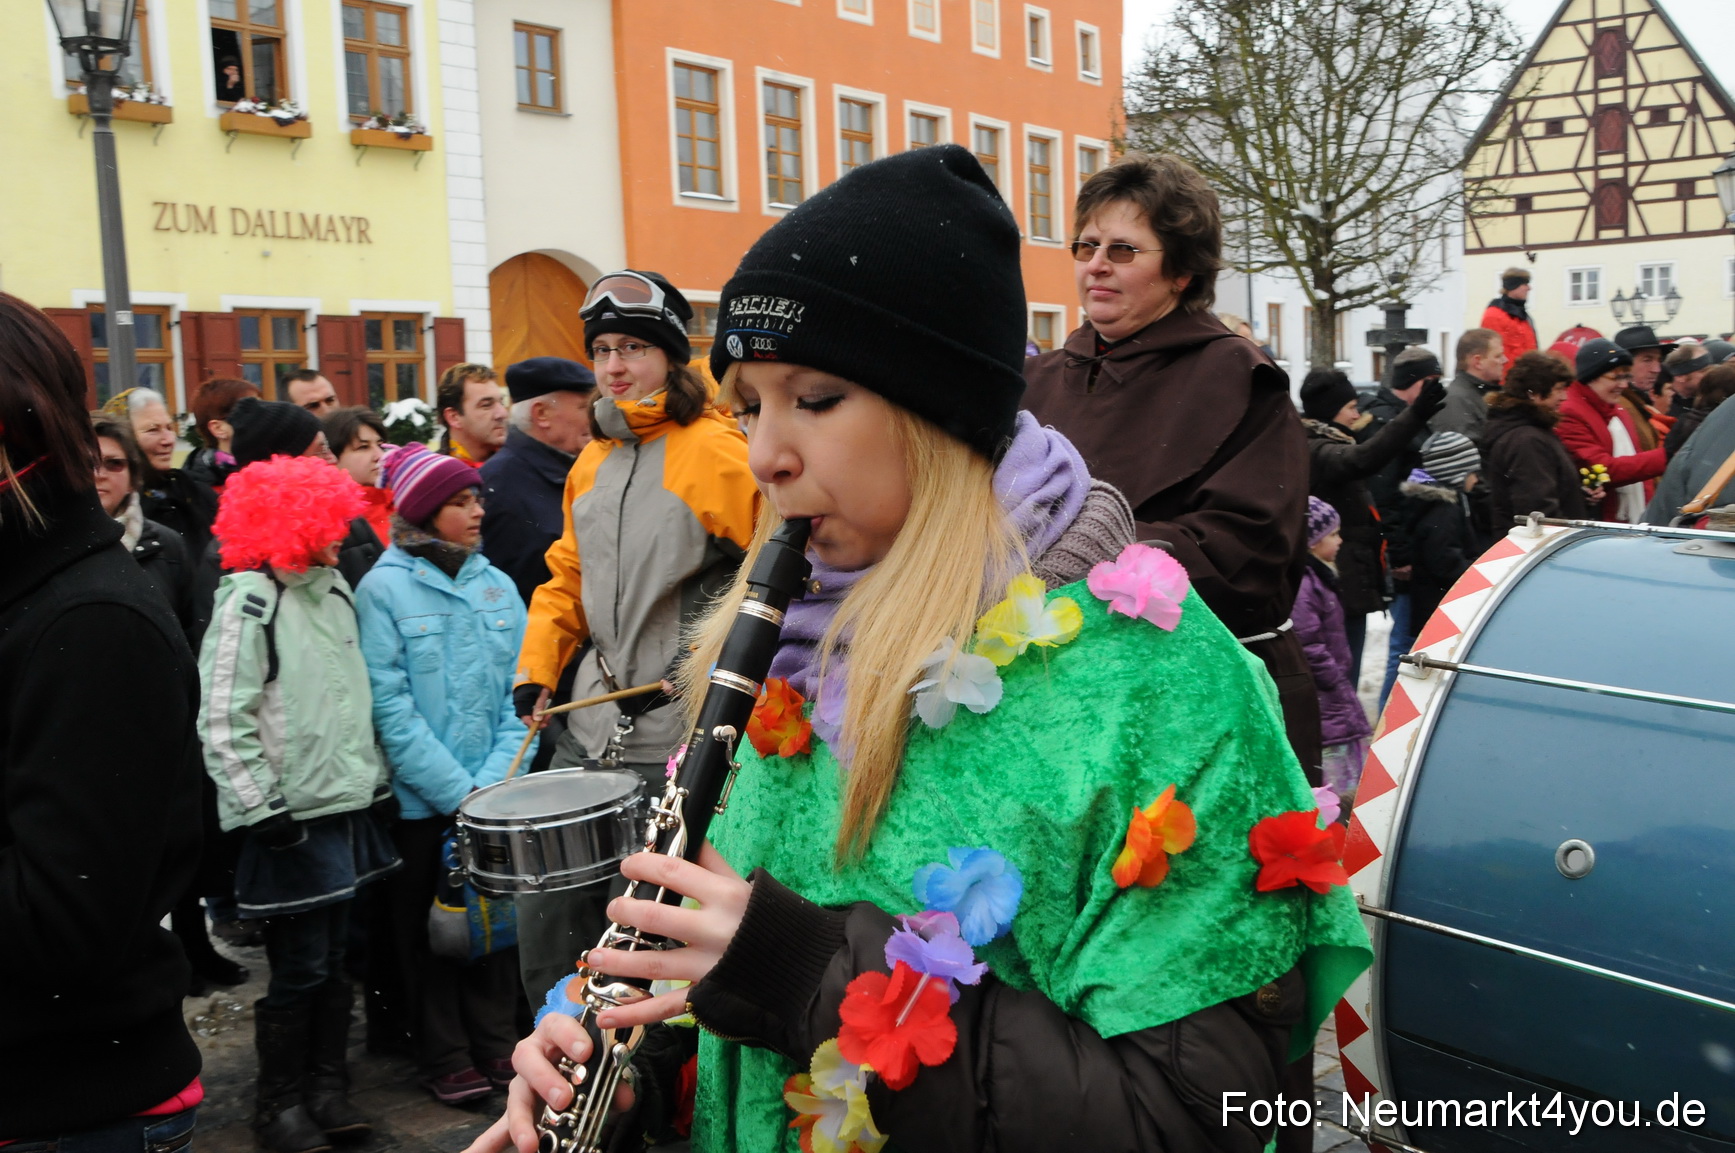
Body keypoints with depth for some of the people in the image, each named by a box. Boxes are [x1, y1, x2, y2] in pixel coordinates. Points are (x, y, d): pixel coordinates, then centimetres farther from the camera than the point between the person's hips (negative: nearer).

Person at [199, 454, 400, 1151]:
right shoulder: (249, 599, -13)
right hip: (295, 815, -7)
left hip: (348, 806, 7)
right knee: (299, 969, 3)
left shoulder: (332, 586, 11)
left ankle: (328, 1086, 29)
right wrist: (264, 810, -16)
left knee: (334, 958, 15)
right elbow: (222, 721, -15)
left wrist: (376, 779, 16)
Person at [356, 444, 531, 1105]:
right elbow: (390, 705, -14)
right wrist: (458, 791, -16)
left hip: (493, 795, 4)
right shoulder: (384, 590, -8)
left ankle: (497, 1045, 27)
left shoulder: (497, 586, 5)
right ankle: (446, 1059, 24)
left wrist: (495, 781, -9)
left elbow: (517, 694, 3)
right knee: (431, 932, 9)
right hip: (420, 801, -4)